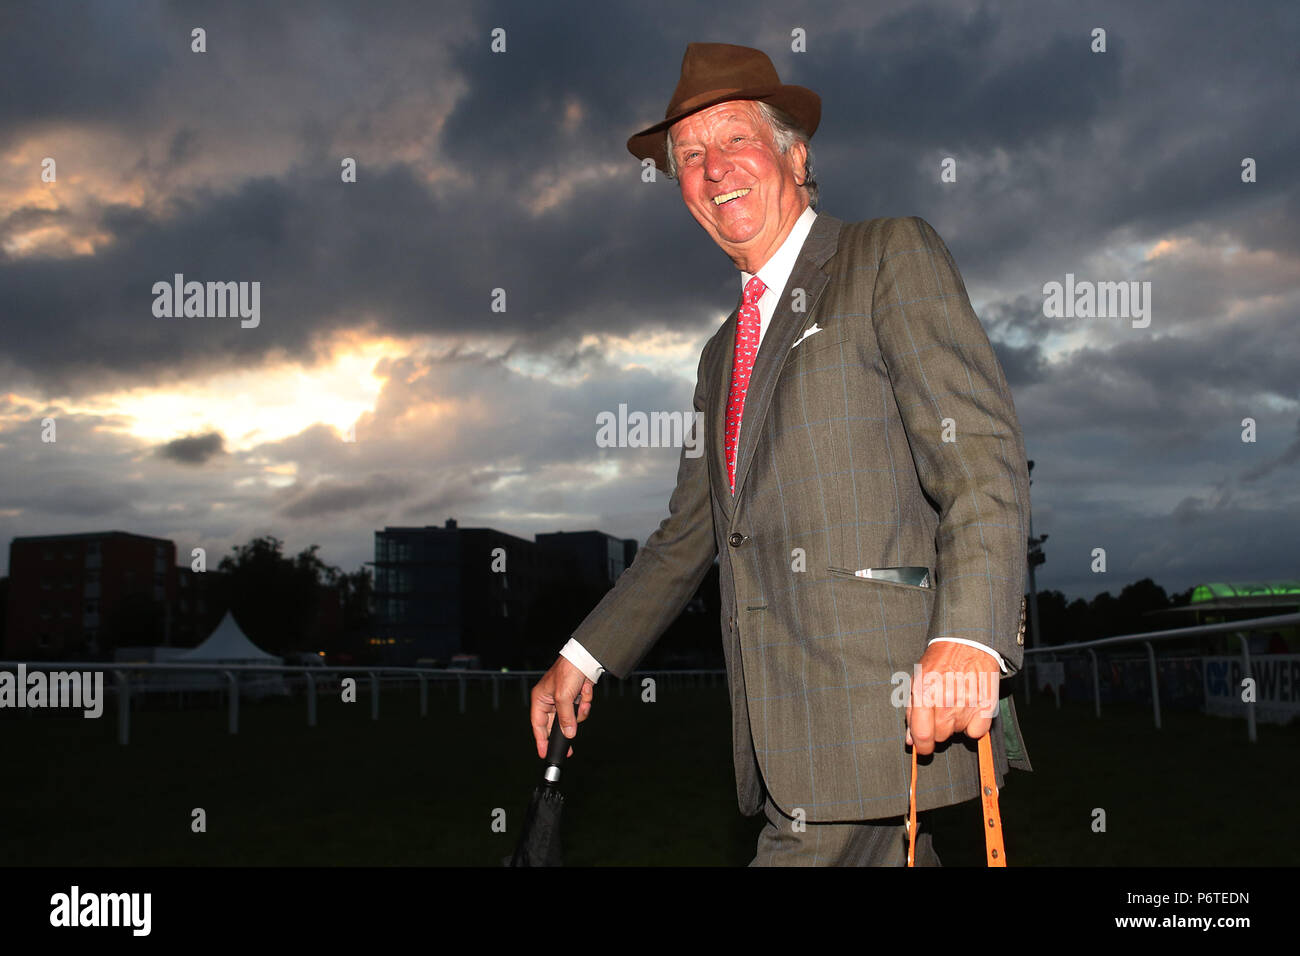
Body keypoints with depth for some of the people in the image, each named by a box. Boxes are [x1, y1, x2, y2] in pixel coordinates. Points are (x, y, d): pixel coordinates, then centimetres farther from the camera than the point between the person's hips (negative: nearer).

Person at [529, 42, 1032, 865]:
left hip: (880, 705, -6)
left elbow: (983, 454, -12)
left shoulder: (893, 256, 0)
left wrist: (968, 638, -26)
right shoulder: (723, 353, 22)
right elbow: (689, 534, 26)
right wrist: (582, 658, 21)